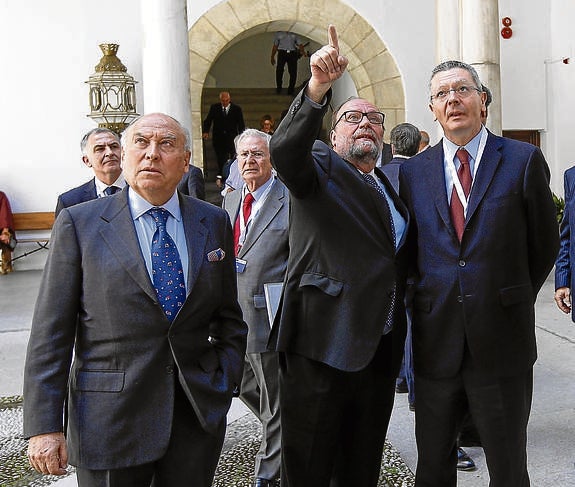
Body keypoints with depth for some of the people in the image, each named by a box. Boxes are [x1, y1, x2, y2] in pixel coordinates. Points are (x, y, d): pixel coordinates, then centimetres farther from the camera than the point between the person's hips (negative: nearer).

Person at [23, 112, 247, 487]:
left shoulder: (214, 222, 6)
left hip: (199, 414, 3)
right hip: (109, 421, -2)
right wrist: (44, 426, -9)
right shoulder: (78, 223, -3)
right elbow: (51, 332, -5)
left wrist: (224, 384, 3)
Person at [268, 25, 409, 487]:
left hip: (380, 350, 7)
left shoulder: (390, 187, 19)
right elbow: (284, 150, -24)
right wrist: (319, 87, -39)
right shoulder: (320, 167, 0)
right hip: (322, 346, -6)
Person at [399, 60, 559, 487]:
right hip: (435, 341, 2)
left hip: (501, 341, -2)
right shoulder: (413, 172, 6)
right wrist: (432, 303, 6)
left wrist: (512, 300, 6)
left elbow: (545, 244, 5)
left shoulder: (524, 160, -1)